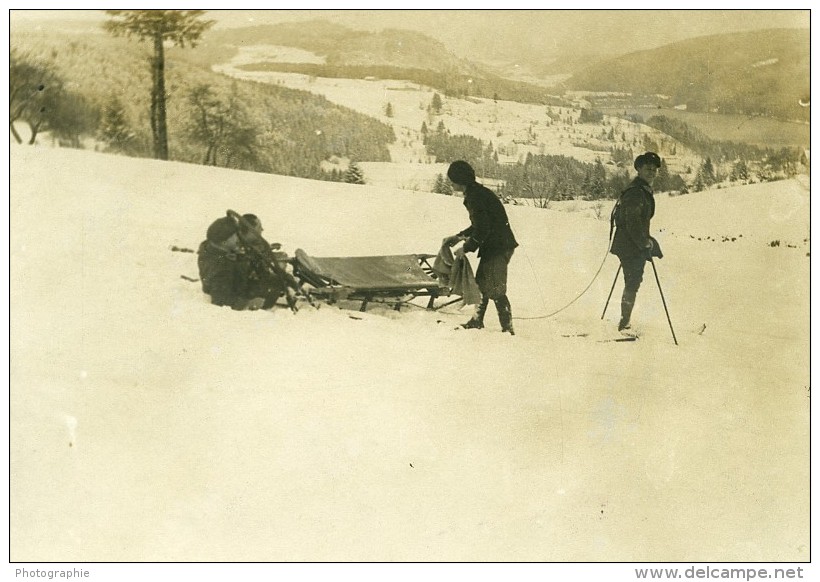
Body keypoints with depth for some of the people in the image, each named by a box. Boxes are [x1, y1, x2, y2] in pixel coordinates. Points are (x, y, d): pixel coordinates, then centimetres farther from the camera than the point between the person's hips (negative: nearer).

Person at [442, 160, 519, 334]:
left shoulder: (475, 196, -18)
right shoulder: (477, 192, 14)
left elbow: (483, 228, -22)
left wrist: (466, 248, -13)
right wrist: (459, 237, 18)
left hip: (498, 247, -10)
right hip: (494, 246, 10)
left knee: (494, 289, -7)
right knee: (481, 283, 18)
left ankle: (507, 328, -3)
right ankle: (476, 321, 30)